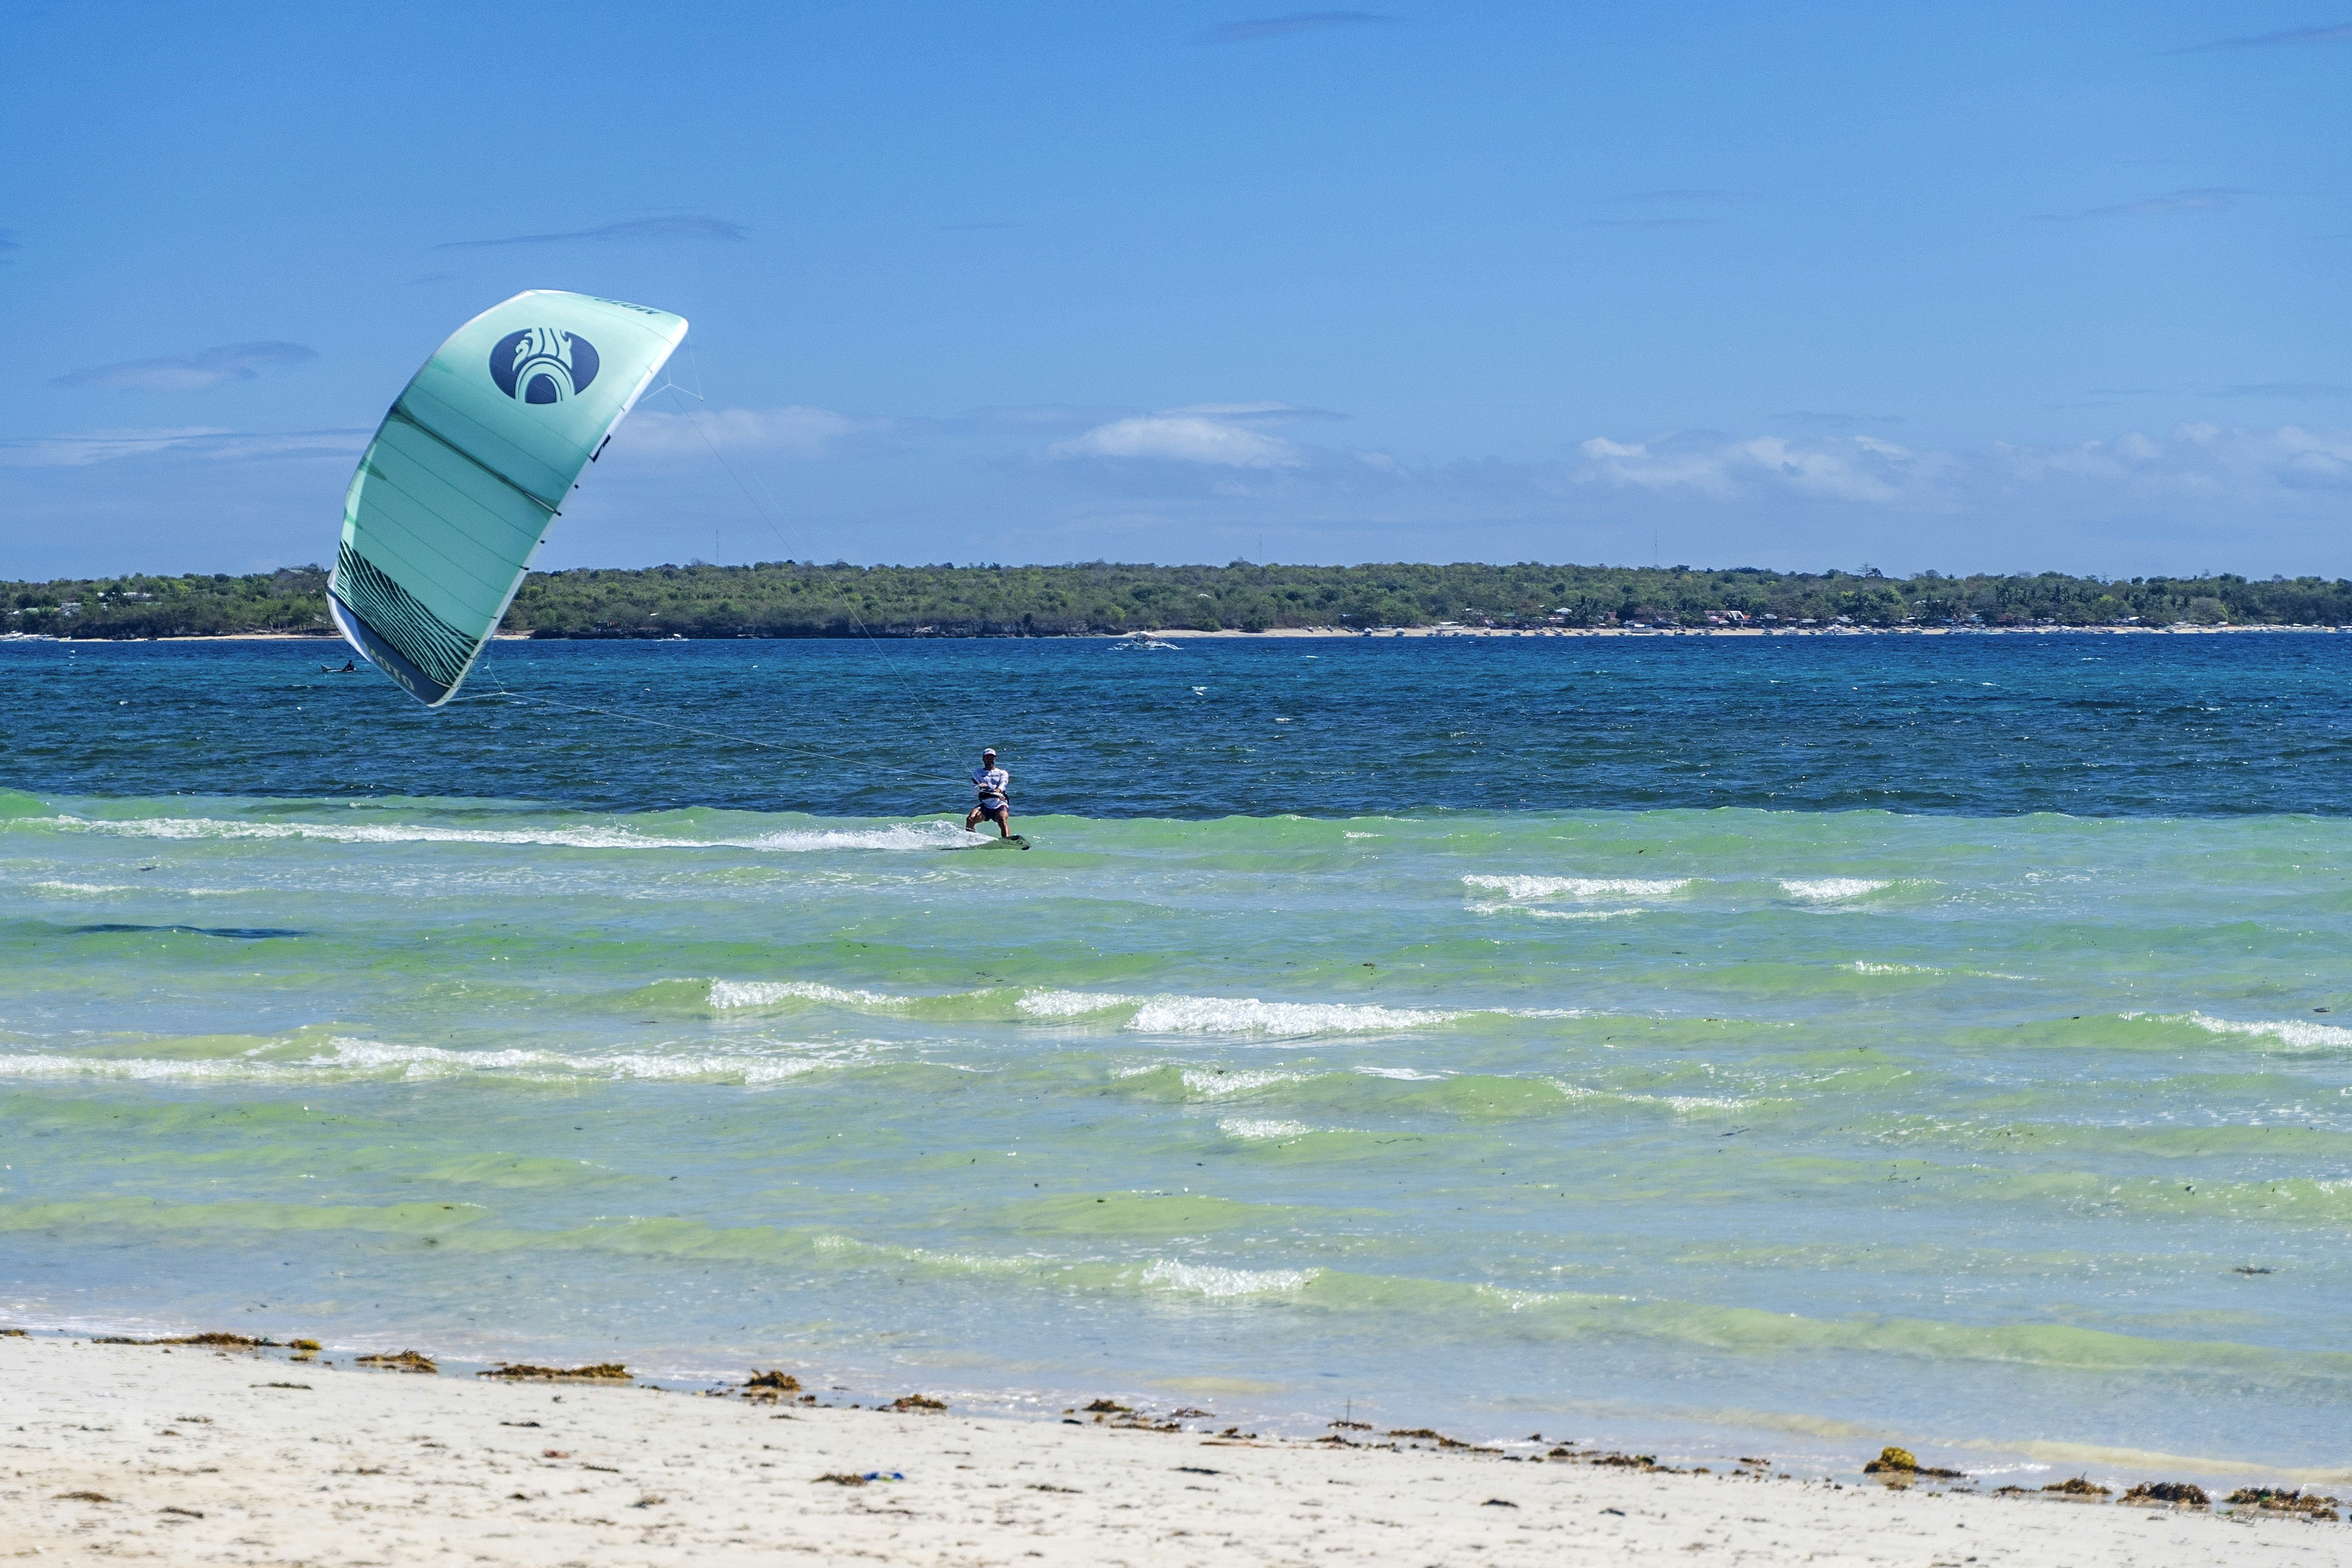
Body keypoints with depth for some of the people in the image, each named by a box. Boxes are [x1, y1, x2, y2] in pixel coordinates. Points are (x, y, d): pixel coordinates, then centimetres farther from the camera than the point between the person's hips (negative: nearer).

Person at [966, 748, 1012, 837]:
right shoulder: (978, 773, 17)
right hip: (985, 805, 2)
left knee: (1002, 820, -32)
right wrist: (980, 787, -26)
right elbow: (974, 787, 0)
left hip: (1000, 804, -2)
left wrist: (998, 790, -31)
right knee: (970, 819, -25)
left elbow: (1004, 783, -6)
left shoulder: (1002, 773, 16)